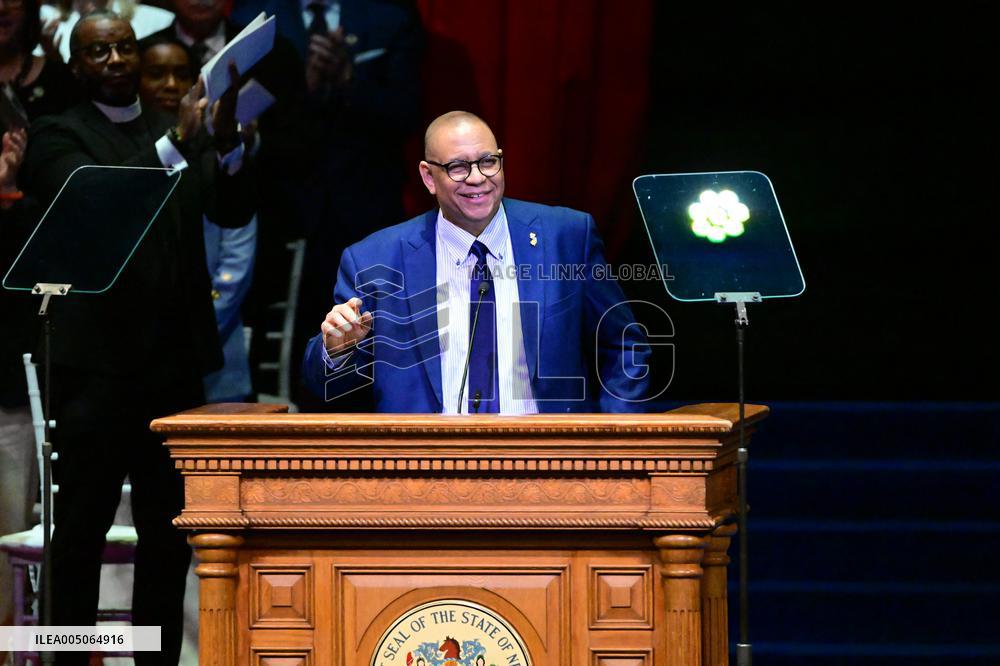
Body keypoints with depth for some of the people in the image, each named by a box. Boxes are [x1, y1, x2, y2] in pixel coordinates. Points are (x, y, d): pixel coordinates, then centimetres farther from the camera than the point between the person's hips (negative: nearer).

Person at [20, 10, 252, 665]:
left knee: (170, 530, 9)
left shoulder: (176, 127, 13)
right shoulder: (60, 136, -1)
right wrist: (176, 143, -31)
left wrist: (228, 140, -17)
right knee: (82, 527, -1)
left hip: (176, 360, 5)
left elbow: (233, 211, 3)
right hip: (98, 360, -5)